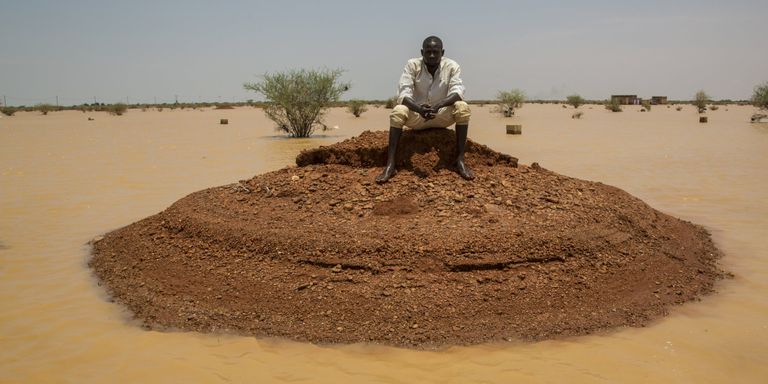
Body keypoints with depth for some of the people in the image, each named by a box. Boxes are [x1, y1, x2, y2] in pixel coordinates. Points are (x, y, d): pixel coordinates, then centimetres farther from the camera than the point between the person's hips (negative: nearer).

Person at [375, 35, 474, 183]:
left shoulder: (452, 66, -10)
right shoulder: (412, 65, -11)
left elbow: (457, 91, -22)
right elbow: (403, 93, -20)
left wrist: (438, 106, -42)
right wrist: (419, 109, -41)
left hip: (443, 114, 0)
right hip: (416, 114, 0)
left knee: (463, 107, -29)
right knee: (398, 111, -30)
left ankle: (460, 160, -25)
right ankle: (390, 165, -32)